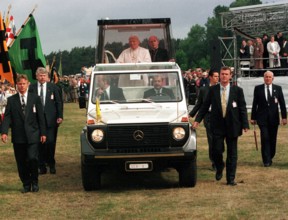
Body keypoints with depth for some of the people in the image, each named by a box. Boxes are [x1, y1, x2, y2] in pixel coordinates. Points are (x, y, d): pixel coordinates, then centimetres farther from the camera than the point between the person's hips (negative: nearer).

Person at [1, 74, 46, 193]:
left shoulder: (35, 98, 5)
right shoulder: (11, 100, 6)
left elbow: (40, 116, 7)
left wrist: (43, 133, 3)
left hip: (32, 135, -1)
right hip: (18, 137, 2)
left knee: (32, 158, -13)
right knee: (21, 162, 4)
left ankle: (34, 182, 7)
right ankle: (26, 184, 17)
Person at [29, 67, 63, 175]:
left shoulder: (53, 87, 4)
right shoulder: (32, 88, 4)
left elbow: (59, 103, 6)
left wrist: (60, 116, -2)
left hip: (51, 120, -1)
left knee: (51, 142, -5)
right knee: (39, 144, 3)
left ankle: (51, 164, 11)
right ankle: (42, 166, 11)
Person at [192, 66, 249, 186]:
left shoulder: (237, 90, 1)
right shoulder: (212, 90, 3)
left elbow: (242, 108, 1)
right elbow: (205, 106, 6)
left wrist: (245, 125, -5)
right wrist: (197, 120, -2)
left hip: (232, 126, 0)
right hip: (217, 126, 0)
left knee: (232, 154, 4)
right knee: (216, 150, -5)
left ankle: (230, 179, 11)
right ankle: (219, 169, 26)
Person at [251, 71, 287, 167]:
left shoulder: (278, 88, 5)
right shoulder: (258, 88, 3)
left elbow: (282, 103, 5)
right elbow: (255, 104, 5)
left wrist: (284, 117, -2)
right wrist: (253, 117, 3)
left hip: (274, 118, 2)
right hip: (262, 118, -1)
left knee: (272, 140, 7)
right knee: (265, 138, -10)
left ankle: (270, 157, 23)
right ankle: (266, 160, -6)